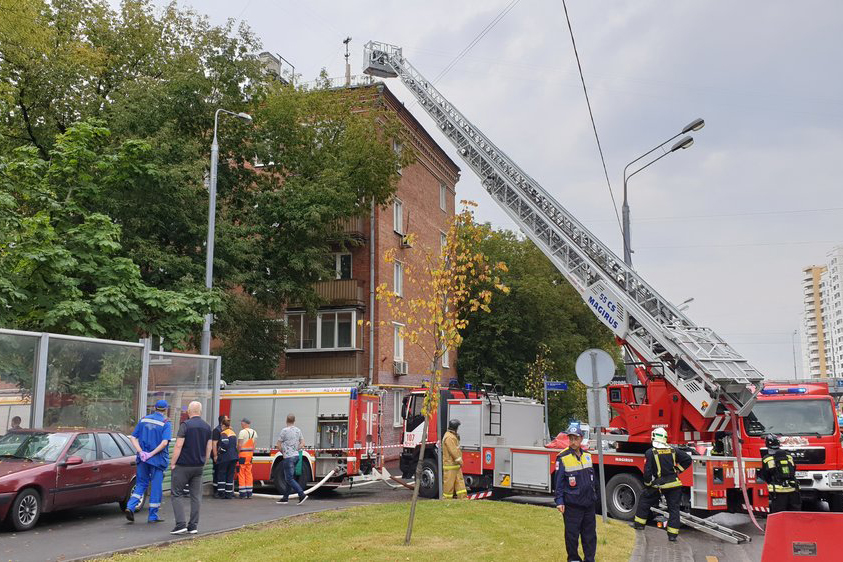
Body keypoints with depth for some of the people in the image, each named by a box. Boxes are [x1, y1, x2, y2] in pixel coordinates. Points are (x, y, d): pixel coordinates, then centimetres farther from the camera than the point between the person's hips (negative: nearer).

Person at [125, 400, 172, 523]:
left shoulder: (143, 420, 7)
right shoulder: (166, 423, -8)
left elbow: (133, 437, 2)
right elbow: (164, 442, -20)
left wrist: (141, 452, -6)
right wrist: (151, 454, -14)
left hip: (142, 459, 4)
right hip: (158, 460, -4)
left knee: (141, 484, 16)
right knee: (156, 487, 6)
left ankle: (130, 507, -3)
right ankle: (152, 516, 12)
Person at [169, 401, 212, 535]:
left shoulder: (185, 424, -11)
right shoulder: (207, 427, 8)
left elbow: (178, 446, -15)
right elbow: (209, 448, 11)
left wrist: (172, 463, -7)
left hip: (183, 466, -5)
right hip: (199, 466, 5)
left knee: (177, 494, 2)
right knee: (196, 496, 8)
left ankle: (181, 524, -7)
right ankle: (193, 525, 9)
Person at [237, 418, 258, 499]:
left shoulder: (243, 432, -12)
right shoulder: (254, 432, 11)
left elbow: (239, 445, -15)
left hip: (243, 454, -7)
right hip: (250, 454, 7)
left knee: (241, 474, -1)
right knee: (248, 473, 11)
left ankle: (243, 493, -3)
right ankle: (249, 493, 11)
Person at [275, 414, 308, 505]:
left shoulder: (284, 431, -11)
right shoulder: (298, 430, 8)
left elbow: (278, 445, -8)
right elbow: (302, 444, 10)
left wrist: (283, 453, 7)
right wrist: (295, 450, 10)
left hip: (288, 457, -8)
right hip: (296, 456, 8)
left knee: (289, 479, -6)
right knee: (289, 478, 14)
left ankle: (302, 495, -17)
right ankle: (285, 498, 19)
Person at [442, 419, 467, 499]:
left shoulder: (453, 436, 16)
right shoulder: (449, 437, -18)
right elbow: (453, 451, -22)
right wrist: (460, 461, -14)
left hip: (456, 465, 10)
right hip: (450, 465, -10)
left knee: (460, 482, 9)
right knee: (449, 483, -3)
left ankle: (463, 498, 10)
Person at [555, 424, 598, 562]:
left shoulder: (587, 456, 8)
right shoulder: (563, 458, -10)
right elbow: (559, 481, -9)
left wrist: (594, 496, 21)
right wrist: (559, 501, -12)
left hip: (589, 503, 5)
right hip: (572, 505, -5)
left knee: (590, 534, 11)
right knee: (572, 534, 3)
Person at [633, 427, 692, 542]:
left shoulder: (650, 453, -9)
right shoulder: (673, 450, 1)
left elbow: (647, 471, -10)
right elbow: (687, 459, 2)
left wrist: (647, 484, 4)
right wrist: (677, 470, 11)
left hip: (659, 485, -2)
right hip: (674, 484, 2)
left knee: (644, 499, 18)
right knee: (674, 508, 9)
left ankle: (639, 523, 24)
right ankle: (672, 534, 6)